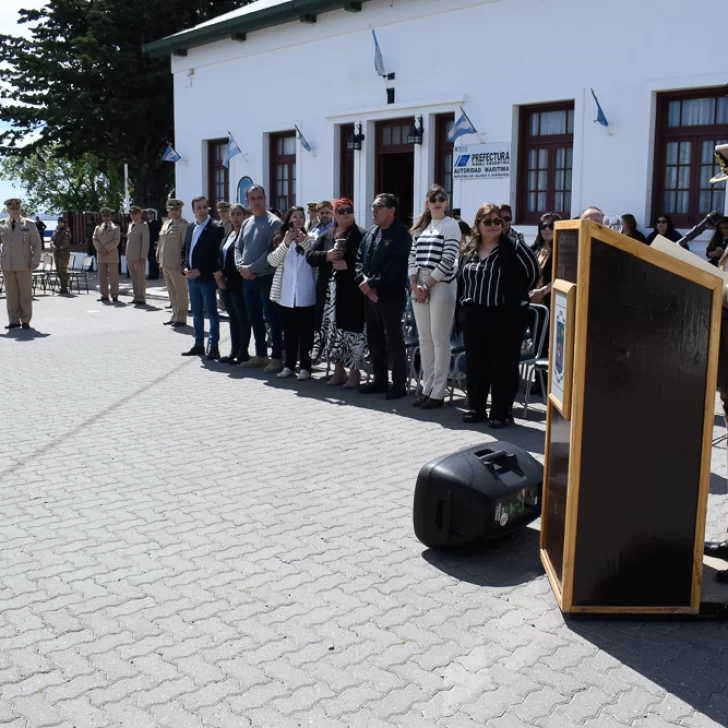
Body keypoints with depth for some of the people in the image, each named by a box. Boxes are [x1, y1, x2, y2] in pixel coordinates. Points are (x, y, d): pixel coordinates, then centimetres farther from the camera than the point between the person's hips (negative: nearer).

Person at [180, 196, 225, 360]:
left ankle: (213, 348, 4)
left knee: (211, 313, -1)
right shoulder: (190, 228, 12)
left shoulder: (216, 229, -9)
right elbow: (184, 250, 18)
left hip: (207, 278, -7)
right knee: (196, 313, 13)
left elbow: (217, 255, -14)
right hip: (191, 278, 7)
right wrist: (185, 268, 1)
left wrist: (200, 271, -17)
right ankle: (199, 345, 21)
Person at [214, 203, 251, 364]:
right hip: (225, 282, 8)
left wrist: (223, 273, -13)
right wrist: (219, 273, 1)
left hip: (238, 282, -8)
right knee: (233, 317, 11)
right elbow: (221, 256, 17)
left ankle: (243, 352, 3)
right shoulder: (228, 235, 17)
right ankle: (234, 351, 17)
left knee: (242, 317, -2)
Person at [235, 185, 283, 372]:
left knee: (272, 319, -3)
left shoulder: (274, 222, -8)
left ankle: (276, 357, 4)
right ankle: (260, 355, 23)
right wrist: (241, 267, -4)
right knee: (255, 319, 13)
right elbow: (238, 247, 15)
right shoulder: (247, 223, 14)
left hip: (267, 277, -7)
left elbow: (272, 251, -16)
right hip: (248, 279, 7)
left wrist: (251, 268, -14)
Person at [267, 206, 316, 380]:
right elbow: (272, 261, -7)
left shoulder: (310, 239, 4)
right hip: (285, 294, 2)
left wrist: (304, 242, -22)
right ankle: (289, 365, 17)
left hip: (305, 294, -2)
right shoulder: (280, 239, 7)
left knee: (306, 331, 1)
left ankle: (305, 367, 6)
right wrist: (286, 244, -20)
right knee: (289, 331, 10)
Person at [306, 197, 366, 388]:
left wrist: (347, 265, -19)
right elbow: (310, 256, 7)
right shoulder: (326, 236, 14)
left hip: (351, 291, -5)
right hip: (329, 292, 5)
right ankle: (339, 370, 21)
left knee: (352, 330, -5)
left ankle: (355, 372, 5)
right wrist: (327, 255, -10)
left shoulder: (361, 235, -2)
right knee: (332, 331, 8)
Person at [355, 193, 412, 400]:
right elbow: (359, 258, 13)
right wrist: (362, 279, -5)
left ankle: (399, 384, 5)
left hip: (391, 295, -8)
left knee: (394, 340, -2)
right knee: (374, 339, 13)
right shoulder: (371, 231, 14)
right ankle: (380, 380, 24)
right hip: (370, 294, 8)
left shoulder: (401, 234, -12)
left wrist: (372, 282, -16)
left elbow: (394, 268, -20)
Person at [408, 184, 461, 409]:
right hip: (418, 286, 6)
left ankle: (438, 393, 1)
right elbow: (412, 258, 11)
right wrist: (415, 284, -4)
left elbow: (447, 260, -11)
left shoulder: (451, 225, -3)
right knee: (424, 339, 9)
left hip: (441, 286, -6)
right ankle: (426, 388, 17)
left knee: (440, 340, -3)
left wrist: (427, 285, -12)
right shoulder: (420, 227, 15)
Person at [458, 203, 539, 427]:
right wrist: (464, 303, 13)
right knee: (475, 365, 11)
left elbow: (533, 272, 1)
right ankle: (476, 408, 23)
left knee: (503, 367, 1)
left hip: (505, 317, -5)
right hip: (473, 317, 5)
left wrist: (515, 295, 4)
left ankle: (502, 412, 10)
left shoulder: (513, 248, -5)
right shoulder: (470, 250, 11)